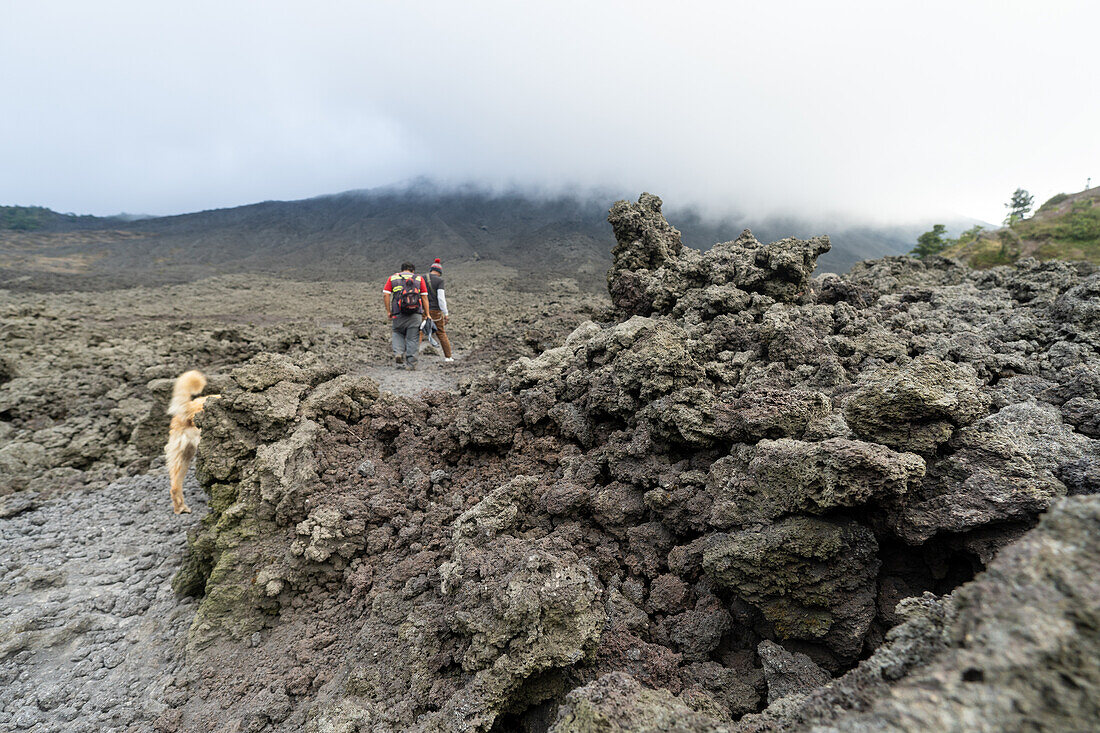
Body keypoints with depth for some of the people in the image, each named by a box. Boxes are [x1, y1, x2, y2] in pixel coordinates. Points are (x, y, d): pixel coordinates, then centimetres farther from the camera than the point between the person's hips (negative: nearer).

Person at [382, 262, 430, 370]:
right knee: (413, 338, 4)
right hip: (416, 314, 0)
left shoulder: (392, 278, 13)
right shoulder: (419, 278, 12)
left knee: (397, 333, 19)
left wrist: (388, 311, 5)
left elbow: (385, 294, 1)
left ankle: (398, 353, -2)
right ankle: (411, 364, 5)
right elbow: (424, 297, 5)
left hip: (398, 313, 1)